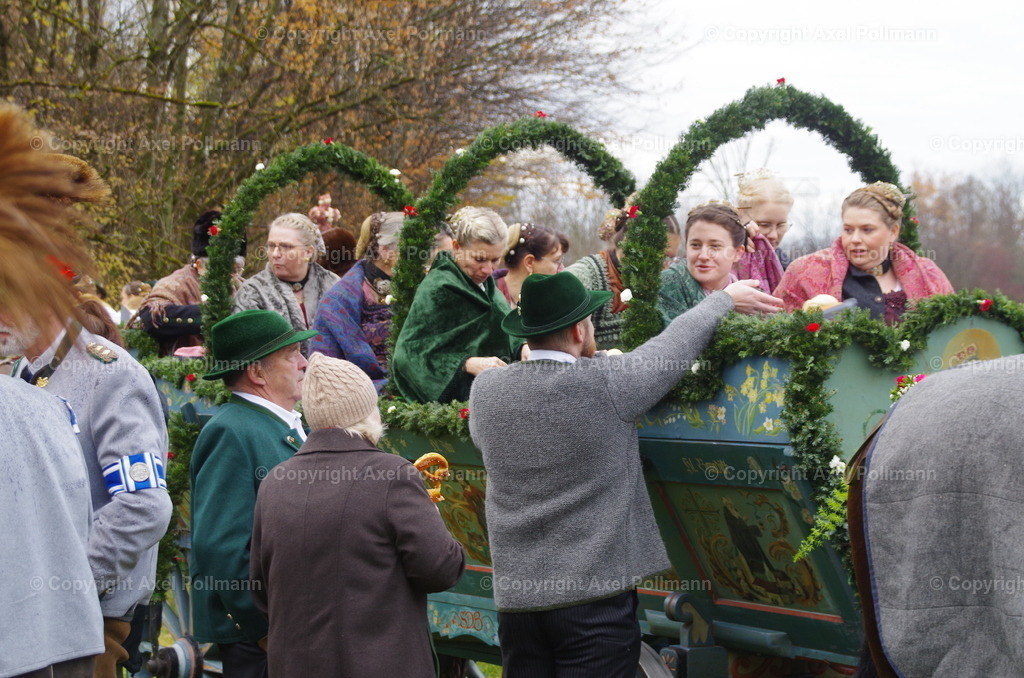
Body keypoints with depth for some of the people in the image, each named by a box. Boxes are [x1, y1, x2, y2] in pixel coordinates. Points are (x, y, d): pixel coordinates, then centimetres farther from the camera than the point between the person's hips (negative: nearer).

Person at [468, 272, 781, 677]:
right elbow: (680, 339, 3)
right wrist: (726, 299, 22)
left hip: (514, 598, 5)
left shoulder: (484, 390, -1)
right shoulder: (607, 384, -13)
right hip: (595, 592, -4)